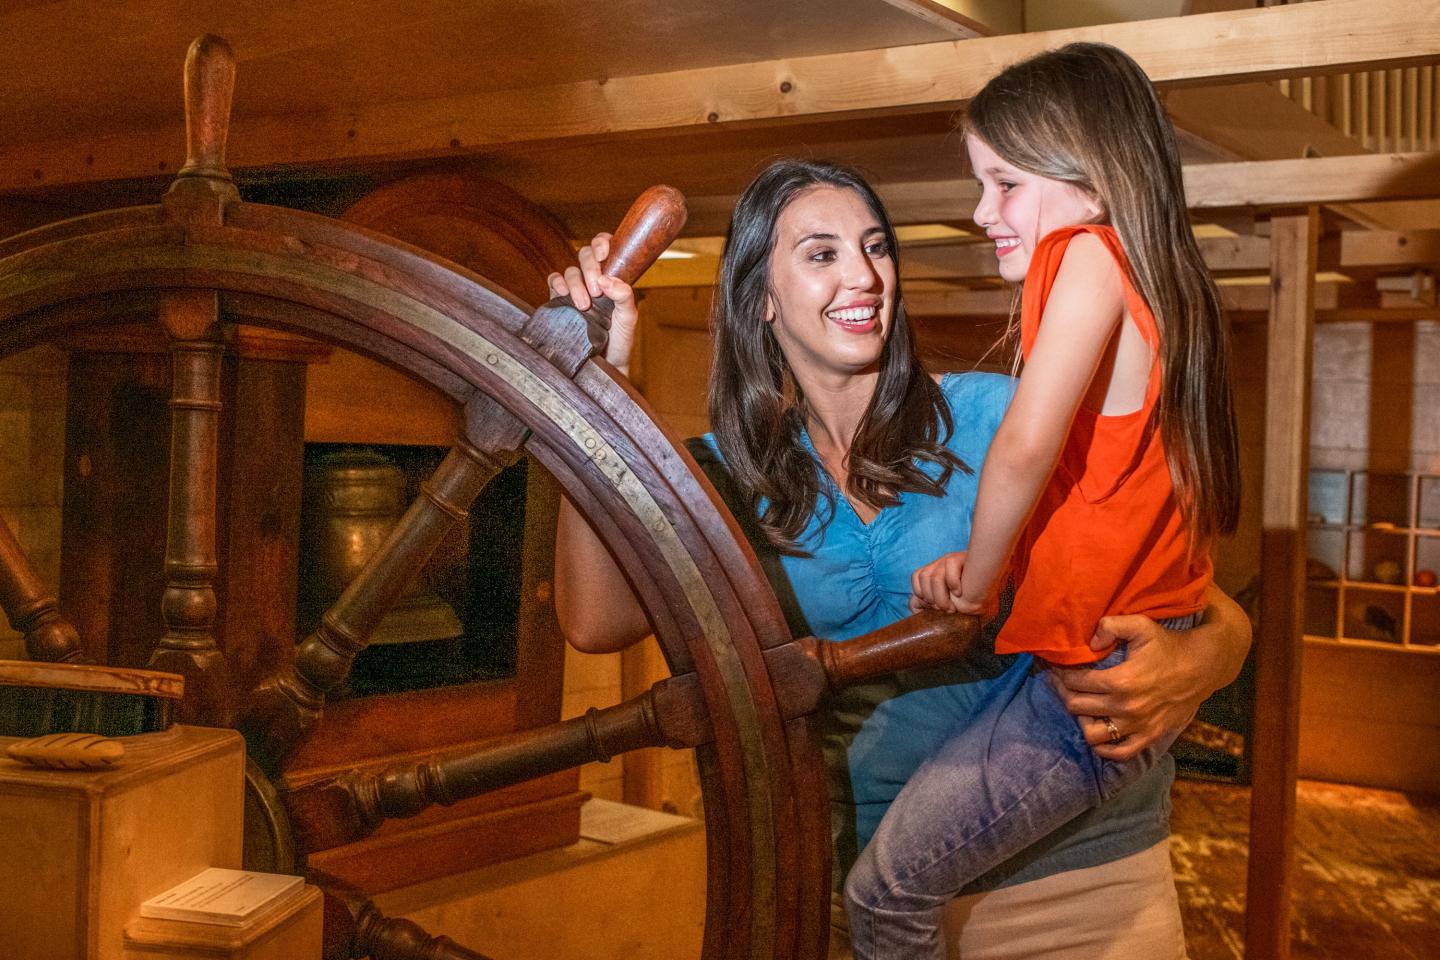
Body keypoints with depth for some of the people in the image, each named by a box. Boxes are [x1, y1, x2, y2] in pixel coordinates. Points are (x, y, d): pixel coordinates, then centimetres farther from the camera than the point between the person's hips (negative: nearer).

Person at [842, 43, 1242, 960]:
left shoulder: (1091, 256, -15)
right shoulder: (1164, 284, 12)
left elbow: (1027, 443, -28)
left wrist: (978, 581, -11)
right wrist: (984, 564, 3)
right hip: (1156, 664, 9)